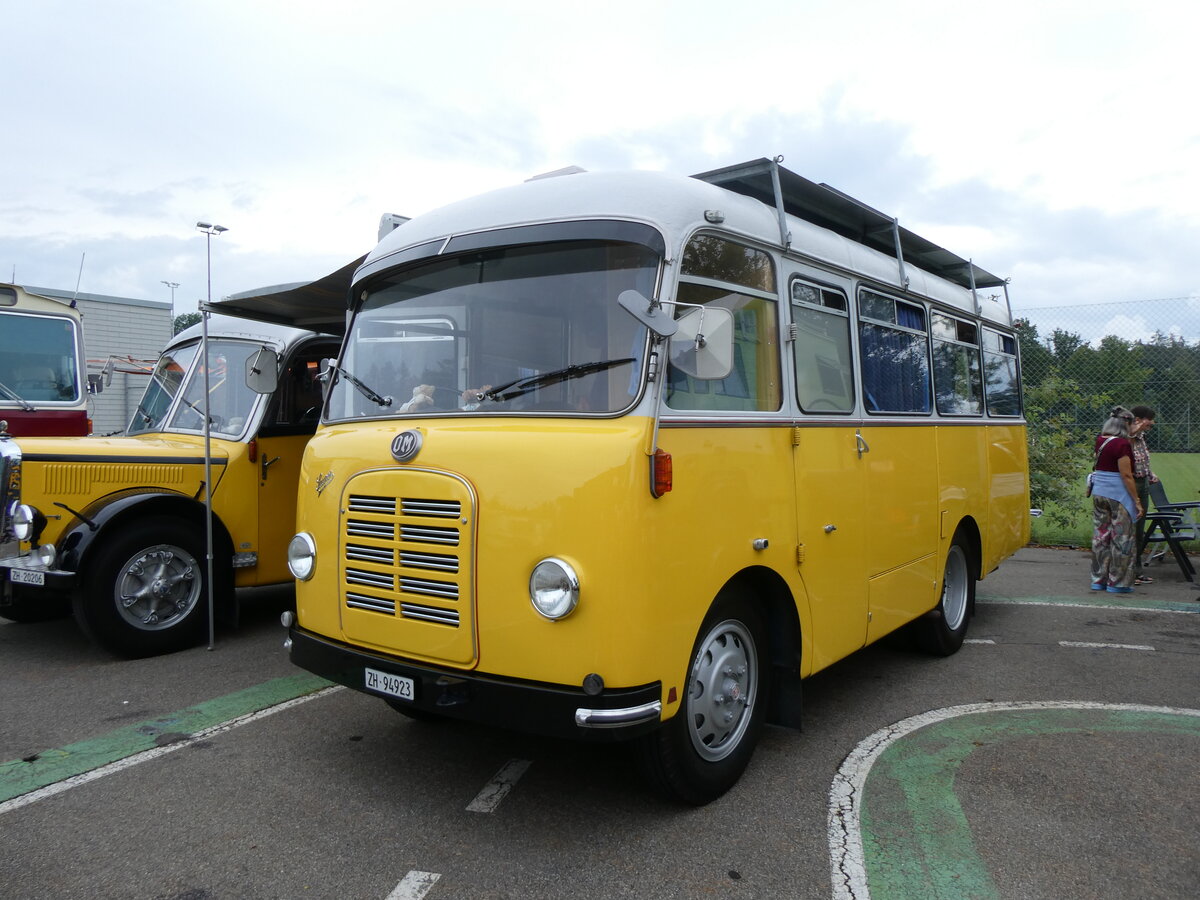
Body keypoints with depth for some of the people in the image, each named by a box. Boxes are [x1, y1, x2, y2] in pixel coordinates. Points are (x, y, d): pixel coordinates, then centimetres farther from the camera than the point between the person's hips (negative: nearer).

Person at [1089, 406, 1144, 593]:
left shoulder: (1100, 440, 5)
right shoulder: (1122, 444, -16)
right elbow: (1126, 475, -17)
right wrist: (1137, 501, -13)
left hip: (1098, 492, 7)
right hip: (1118, 494, -7)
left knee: (1100, 536, 12)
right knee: (1122, 538, 2)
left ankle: (1099, 579, 19)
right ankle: (1117, 582, 7)